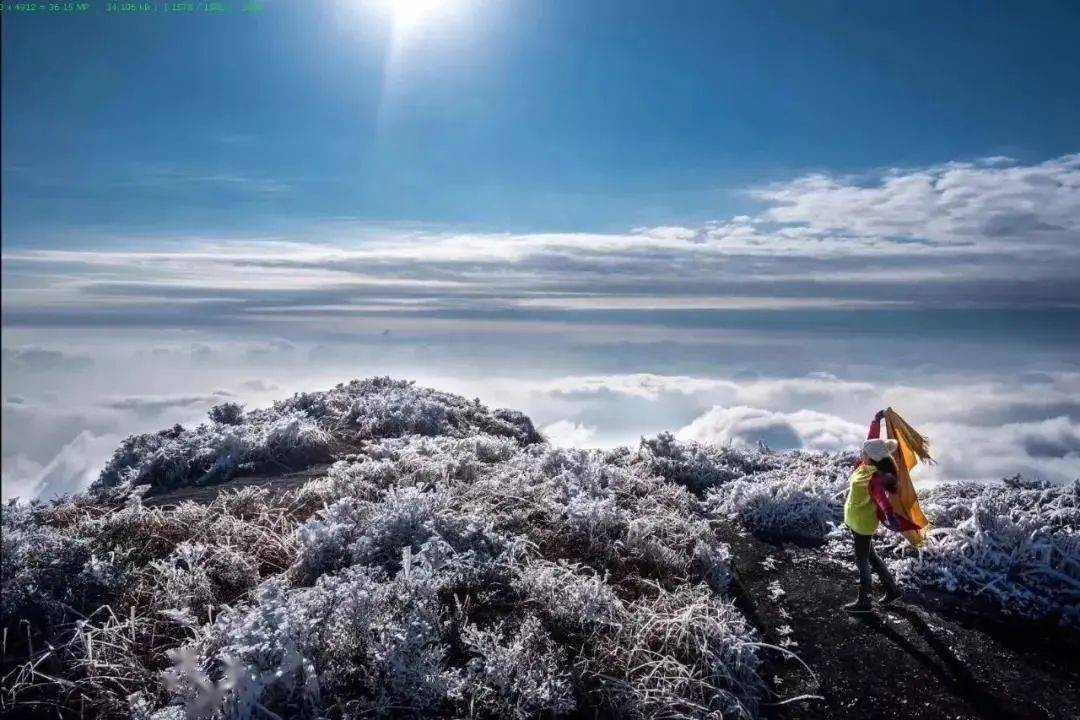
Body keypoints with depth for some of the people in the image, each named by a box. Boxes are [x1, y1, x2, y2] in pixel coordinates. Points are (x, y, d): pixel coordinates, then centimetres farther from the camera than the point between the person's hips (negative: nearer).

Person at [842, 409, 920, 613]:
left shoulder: (875, 477, -29)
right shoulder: (867, 465, -6)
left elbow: (881, 497, -48)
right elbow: (872, 438, 7)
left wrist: (890, 515, -65)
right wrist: (877, 420, 17)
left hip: (863, 523, -9)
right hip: (856, 519, 9)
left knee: (862, 560, 6)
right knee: (869, 555, 23)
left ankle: (864, 602, 20)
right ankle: (892, 589, 37)